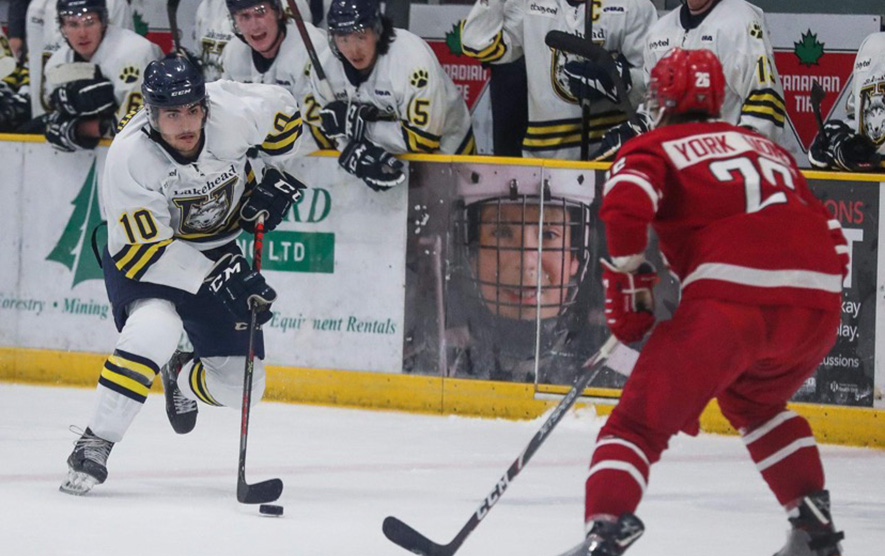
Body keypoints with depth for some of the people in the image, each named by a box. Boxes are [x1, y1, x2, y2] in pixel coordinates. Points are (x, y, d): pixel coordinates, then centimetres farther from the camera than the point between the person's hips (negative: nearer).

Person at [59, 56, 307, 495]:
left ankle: (182, 377, 38)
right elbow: (143, 250, -28)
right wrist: (216, 277, -35)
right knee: (153, 328, -36)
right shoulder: (129, 157, -31)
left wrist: (269, 173, -6)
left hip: (218, 252, 4)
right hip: (142, 255, -4)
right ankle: (95, 443, -26)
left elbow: (283, 112, 0)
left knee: (241, 385, 2)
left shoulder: (232, 112, -24)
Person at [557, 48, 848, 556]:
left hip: (729, 299, -5)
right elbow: (834, 243, 30)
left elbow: (625, 208, -7)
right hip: (819, 304, 6)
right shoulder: (770, 149, 31)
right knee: (754, 400, 34)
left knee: (642, 419, -1)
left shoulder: (653, 148, 15)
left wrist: (630, 301, 4)